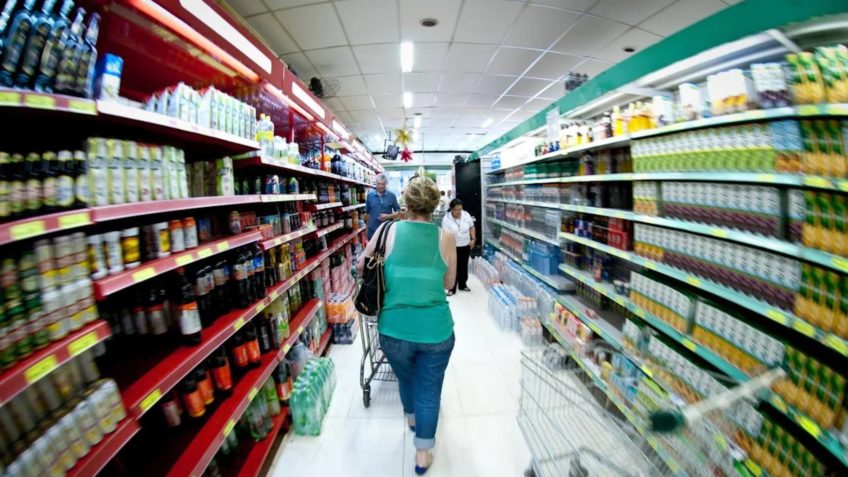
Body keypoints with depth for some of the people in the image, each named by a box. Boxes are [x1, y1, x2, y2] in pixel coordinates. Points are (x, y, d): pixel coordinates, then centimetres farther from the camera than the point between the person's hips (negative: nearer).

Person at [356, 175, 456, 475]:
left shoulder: (389, 231, -5)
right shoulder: (446, 237, -4)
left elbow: (361, 267, 8)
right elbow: (449, 283, 7)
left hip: (394, 330, 1)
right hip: (436, 330, -1)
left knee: (405, 378, 29)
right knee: (429, 391, 20)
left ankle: (412, 418, 57)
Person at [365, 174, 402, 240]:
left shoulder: (392, 195, -1)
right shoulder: (370, 195, 4)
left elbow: (398, 212, 1)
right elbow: (367, 212, 10)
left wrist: (388, 216, -16)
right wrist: (366, 228, 10)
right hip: (372, 230, 1)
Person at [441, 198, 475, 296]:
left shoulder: (466, 215, -6)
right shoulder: (446, 219, -17)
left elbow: (472, 227, 7)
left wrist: (473, 239, -2)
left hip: (466, 246, 4)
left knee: (464, 266, 15)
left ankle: (463, 285, 31)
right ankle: (452, 288, 8)